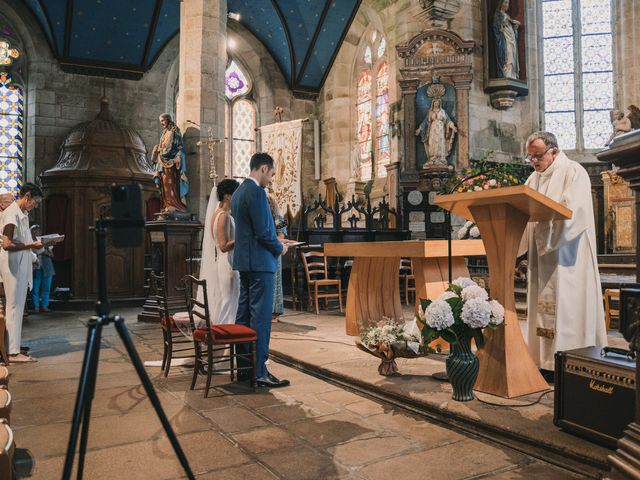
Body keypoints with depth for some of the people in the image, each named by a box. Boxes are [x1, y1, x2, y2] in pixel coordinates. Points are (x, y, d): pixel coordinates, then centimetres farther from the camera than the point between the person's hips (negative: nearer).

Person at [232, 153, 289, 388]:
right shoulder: (256, 192, -15)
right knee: (261, 316, -6)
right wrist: (279, 247, -3)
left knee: (244, 314, 12)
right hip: (260, 262, -10)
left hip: (244, 261, 10)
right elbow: (263, 232, -20)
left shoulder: (238, 192, 15)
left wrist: (274, 243, 18)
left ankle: (244, 368, 21)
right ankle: (259, 372, -1)